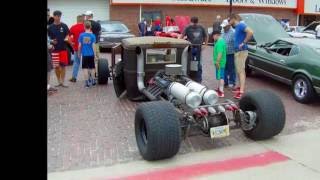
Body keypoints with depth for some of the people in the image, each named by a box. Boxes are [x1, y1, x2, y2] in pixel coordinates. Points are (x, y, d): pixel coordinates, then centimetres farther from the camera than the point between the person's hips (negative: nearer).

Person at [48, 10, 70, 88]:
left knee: (63, 66, 2)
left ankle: (62, 82, 12)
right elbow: (49, 37, 8)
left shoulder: (64, 26, 2)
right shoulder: (50, 27, 3)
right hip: (55, 49, 0)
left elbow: (67, 35, 4)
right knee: (56, 66, 2)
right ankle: (59, 82, 17)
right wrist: (52, 41, -12)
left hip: (63, 48, 0)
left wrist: (66, 38, -17)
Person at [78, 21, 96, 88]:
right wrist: (95, 54, 1)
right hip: (91, 54, 0)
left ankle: (87, 82, 3)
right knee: (91, 68, 14)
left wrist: (79, 53, 13)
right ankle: (92, 81, 25)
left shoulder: (81, 35, -3)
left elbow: (79, 46, 0)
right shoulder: (92, 35, -7)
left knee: (85, 68, 5)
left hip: (84, 54, 0)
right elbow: (93, 46, -7)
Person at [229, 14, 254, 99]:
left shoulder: (241, 25, -14)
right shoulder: (237, 27, 15)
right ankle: (241, 87, 29)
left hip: (241, 51, -10)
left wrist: (244, 43, -23)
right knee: (239, 71, 17)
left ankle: (241, 92, -14)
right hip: (237, 51, 10)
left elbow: (250, 32, -29)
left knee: (241, 71, -12)